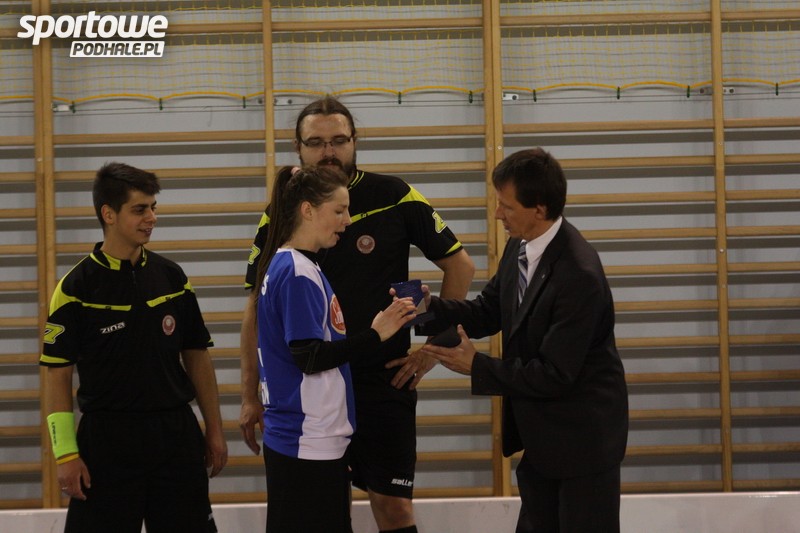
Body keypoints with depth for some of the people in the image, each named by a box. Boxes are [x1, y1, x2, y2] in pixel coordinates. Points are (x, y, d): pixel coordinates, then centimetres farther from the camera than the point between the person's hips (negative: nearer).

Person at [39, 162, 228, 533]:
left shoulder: (171, 277, 7)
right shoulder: (77, 287, -6)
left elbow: (196, 356, 12)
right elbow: (58, 374, -6)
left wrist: (214, 431, 9)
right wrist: (65, 453, -11)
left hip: (176, 433, 4)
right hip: (107, 438, -4)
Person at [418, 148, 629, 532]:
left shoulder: (579, 275, -29)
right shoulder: (520, 247, -2)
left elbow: (554, 374, -27)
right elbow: (488, 312, 8)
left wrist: (476, 367, -20)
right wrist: (432, 308, -10)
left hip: (583, 435, -9)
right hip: (539, 430, 9)